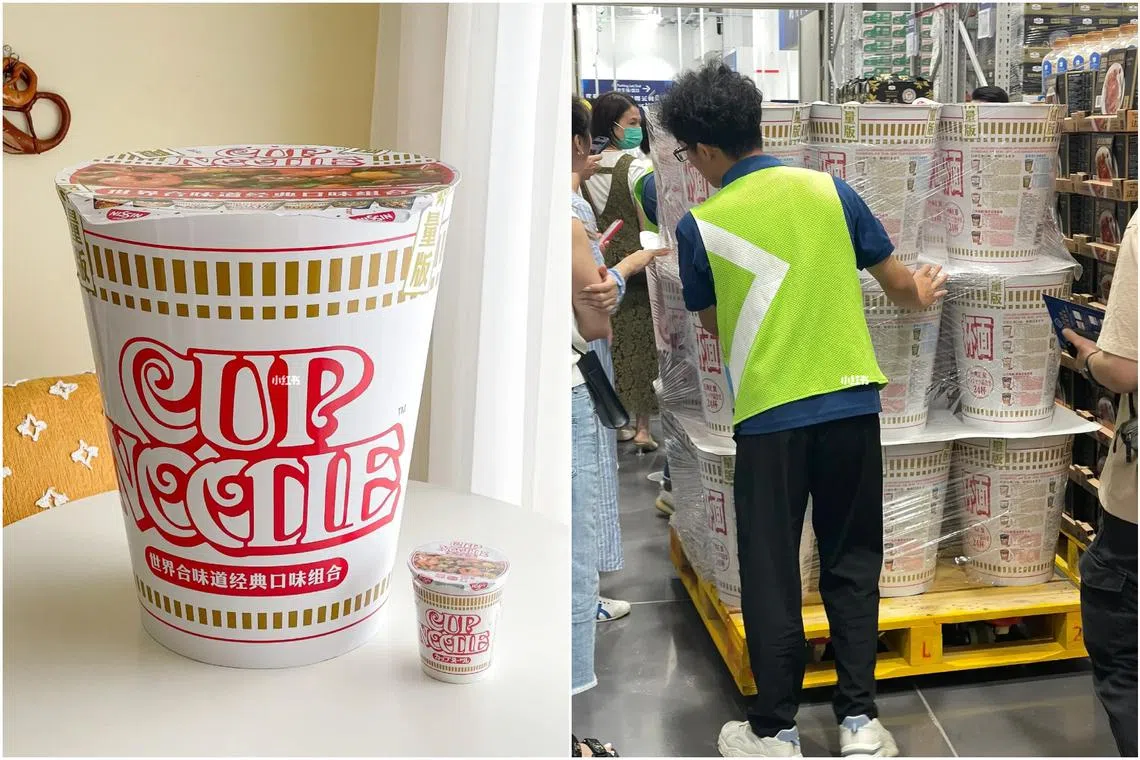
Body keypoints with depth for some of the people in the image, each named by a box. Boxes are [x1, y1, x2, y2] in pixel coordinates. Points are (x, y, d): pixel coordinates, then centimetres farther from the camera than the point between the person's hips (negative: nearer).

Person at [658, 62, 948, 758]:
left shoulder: (700, 226, -5)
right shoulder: (829, 189, 2)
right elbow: (898, 282, 11)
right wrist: (922, 293, 34)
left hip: (770, 416, -3)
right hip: (852, 403, 3)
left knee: (771, 575, 10)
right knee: (853, 564, 15)